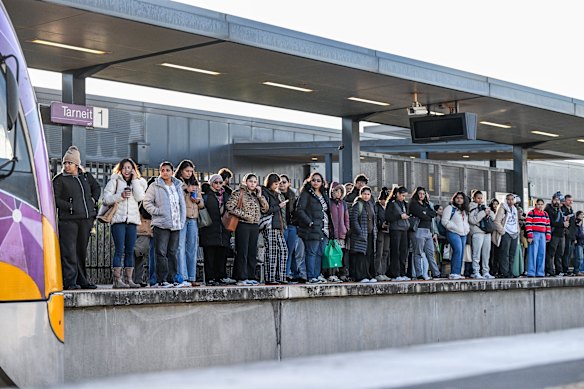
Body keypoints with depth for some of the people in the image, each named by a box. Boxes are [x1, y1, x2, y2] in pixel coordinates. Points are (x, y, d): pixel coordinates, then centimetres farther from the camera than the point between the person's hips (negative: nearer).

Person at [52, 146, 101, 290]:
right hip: (68, 220, -5)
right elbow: (55, 199, -7)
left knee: (82, 250, 11)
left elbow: (97, 187, 29)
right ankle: (69, 282, -9)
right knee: (69, 251, -10)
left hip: (86, 218, 5)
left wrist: (93, 200, 14)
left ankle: (82, 280, 19)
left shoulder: (86, 176, 12)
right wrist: (70, 207, -15)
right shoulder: (59, 179, -1)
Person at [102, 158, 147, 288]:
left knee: (130, 251, 4)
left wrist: (135, 179, -3)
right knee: (119, 250, -9)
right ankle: (117, 280, -10)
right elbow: (106, 199, -2)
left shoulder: (139, 182, 15)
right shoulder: (114, 181, 6)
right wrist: (120, 196, -15)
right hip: (118, 219, -4)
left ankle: (129, 279, 7)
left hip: (132, 219, 4)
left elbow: (140, 197, -3)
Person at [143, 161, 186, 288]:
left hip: (176, 225, 5)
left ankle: (172, 279, 13)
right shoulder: (155, 186, 1)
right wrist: (156, 211, -12)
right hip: (161, 225, -5)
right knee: (162, 253, -7)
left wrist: (182, 220, 8)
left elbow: (182, 205, 18)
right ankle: (161, 280, -6)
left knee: (173, 253, 8)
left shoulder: (178, 186, 15)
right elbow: (147, 202, -2)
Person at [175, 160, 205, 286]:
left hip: (193, 219, 6)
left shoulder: (195, 185, 22)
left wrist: (198, 201, 2)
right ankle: (182, 277, -14)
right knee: (181, 247, -11)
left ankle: (191, 277, 7)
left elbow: (202, 204, 23)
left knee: (192, 248, 5)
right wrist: (185, 190, -14)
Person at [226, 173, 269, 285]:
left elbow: (265, 209, 11)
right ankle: (241, 278, -5)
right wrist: (244, 215, -14)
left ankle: (251, 277, 12)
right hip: (243, 225, -6)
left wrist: (260, 196, 2)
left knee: (252, 253, 7)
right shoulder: (239, 193, -3)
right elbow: (230, 206, -13)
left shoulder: (256, 195, 16)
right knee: (242, 252, -6)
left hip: (255, 226, 6)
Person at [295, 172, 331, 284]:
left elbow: (327, 211, 25)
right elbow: (299, 210, -12)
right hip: (312, 229, -7)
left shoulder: (324, 195, 20)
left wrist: (329, 226, 13)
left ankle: (317, 275, 13)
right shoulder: (306, 194, -3)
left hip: (324, 230, 7)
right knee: (311, 253, -7)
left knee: (320, 253, 7)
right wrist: (310, 222, -17)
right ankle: (311, 277, -6)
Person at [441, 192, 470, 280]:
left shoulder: (465, 210, 23)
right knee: (458, 251, -21)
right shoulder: (450, 208, -2)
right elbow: (445, 221, -10)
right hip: (453, 233, -8)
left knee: (461, 254, 4)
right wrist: (455, 228, -14)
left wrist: (467, 228, 12)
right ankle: (454, 273, -23)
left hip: (463, 234, 8)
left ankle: (458, 273, 6)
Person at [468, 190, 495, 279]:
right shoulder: (472, 207, -1)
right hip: (477, 232, -6)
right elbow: (472, 220, -14)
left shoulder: (484, 206, 18)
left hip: (487, 232, 6)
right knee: (477, 253, -7)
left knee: (486, 253, 7)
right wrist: (483, 213, -14)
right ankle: (476, 272, -4)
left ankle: (486, 272, 12)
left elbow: (493, 217, 19)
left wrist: (489, 212, -3)